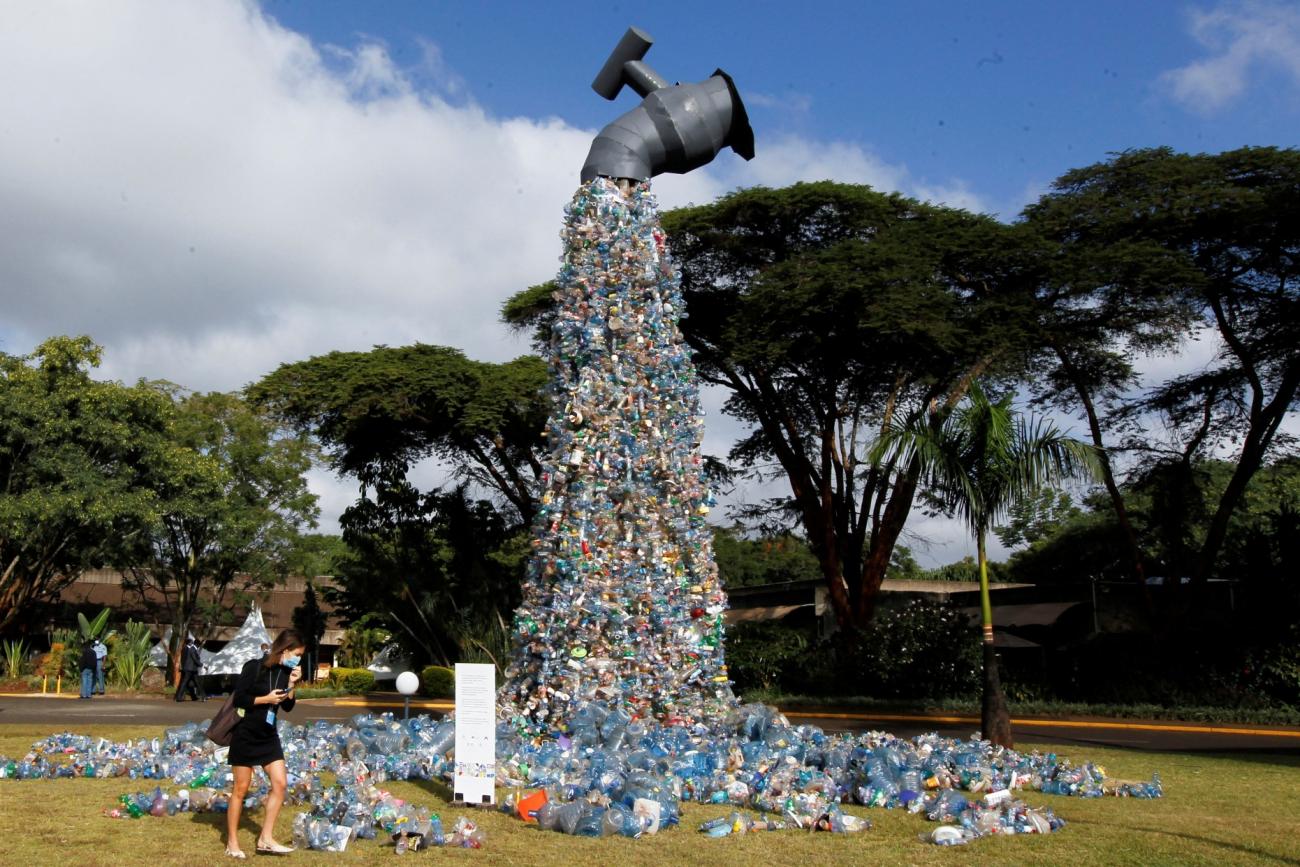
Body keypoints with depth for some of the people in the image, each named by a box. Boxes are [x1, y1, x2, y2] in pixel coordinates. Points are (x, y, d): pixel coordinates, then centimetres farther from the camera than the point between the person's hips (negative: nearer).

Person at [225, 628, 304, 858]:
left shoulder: (286, 672, 2)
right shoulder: (254, 667, -16)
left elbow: (288, 707, 6)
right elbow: (238, 699, -17)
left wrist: (291, 685, -8)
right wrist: (265, 698, -21)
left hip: (269, 736, 6)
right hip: (246, 736, -6)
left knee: (279, 784, -1)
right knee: (240, 789, 3)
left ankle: (266, 839, 6)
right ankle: (232, 842, 15)